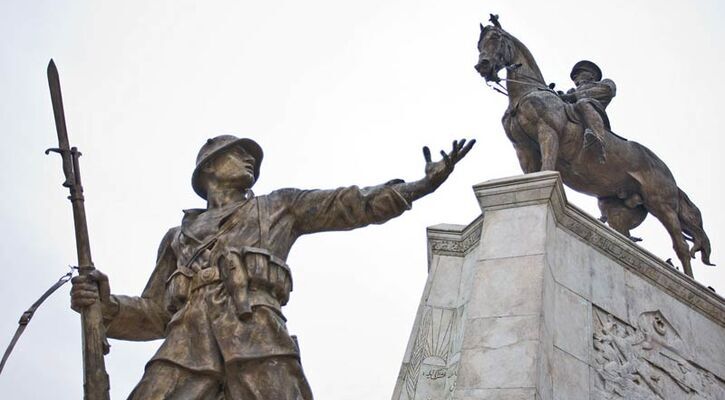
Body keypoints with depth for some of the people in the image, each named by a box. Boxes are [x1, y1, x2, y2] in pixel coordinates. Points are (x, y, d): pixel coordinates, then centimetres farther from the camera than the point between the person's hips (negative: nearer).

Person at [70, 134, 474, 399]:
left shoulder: (277, 206, 30)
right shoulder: (178, 235, 33)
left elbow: (350, 204, 22)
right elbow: (155, 312, 25)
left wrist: (422, 184, 13)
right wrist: (107, 305, 4)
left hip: (258, 345, -1)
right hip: (185, 345, 2)